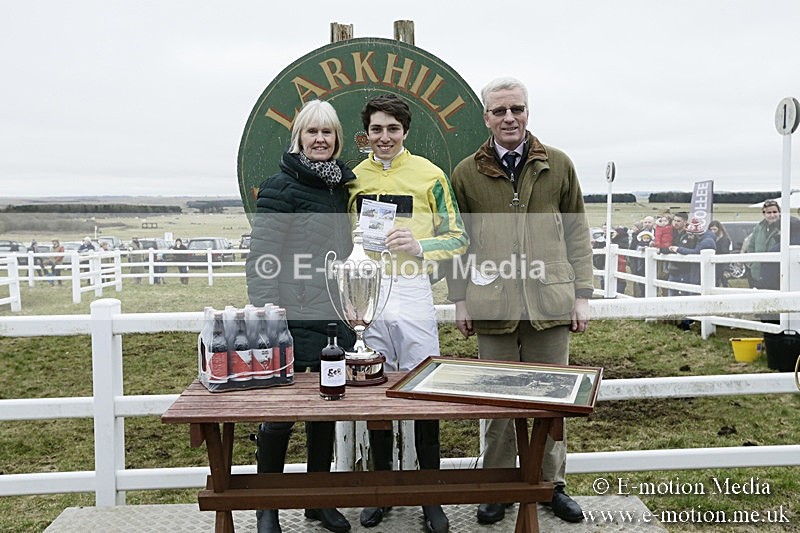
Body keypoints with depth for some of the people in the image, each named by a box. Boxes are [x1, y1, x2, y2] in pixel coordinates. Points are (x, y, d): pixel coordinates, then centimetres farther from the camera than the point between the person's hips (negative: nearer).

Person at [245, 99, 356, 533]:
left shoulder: (341, 184, 14)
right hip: (294, 319, -7)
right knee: (280, 412, 1)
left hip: (335, 318, 7)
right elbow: (261, 257, -11)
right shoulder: (281, 187, -7)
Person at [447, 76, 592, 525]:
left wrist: (582, 294, 5)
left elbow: (577, 234, 9)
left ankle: (553, 483, 27)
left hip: (550, 302, 1)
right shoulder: (466, 173, 5)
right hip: (492, 305, 0)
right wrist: (460, 299, 5)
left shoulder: (558, 165, 7)